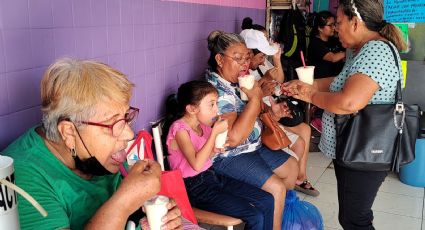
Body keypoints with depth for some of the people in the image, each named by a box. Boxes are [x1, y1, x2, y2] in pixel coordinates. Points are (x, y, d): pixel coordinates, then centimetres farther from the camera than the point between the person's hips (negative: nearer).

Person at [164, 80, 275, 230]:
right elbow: (197, 164, -32)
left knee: (267, 201, 4)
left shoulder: (203, 123, 3)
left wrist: (215, 150, -4)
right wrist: (215, 132, -27)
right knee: (255, 217, -16)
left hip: (211, 176, 8)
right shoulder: (180, 129, -19)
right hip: (195, 187, -8)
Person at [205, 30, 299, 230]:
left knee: (291, 166, 18)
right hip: (229, 157, -10)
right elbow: (234, 137, -35)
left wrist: (270, 113, -4)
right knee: (276, 188, -18)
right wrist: (255, 98, -29)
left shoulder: (237, 81, 3)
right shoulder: (216, 91, -26)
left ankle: (283, 211, 36)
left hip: (253, 146, 10)